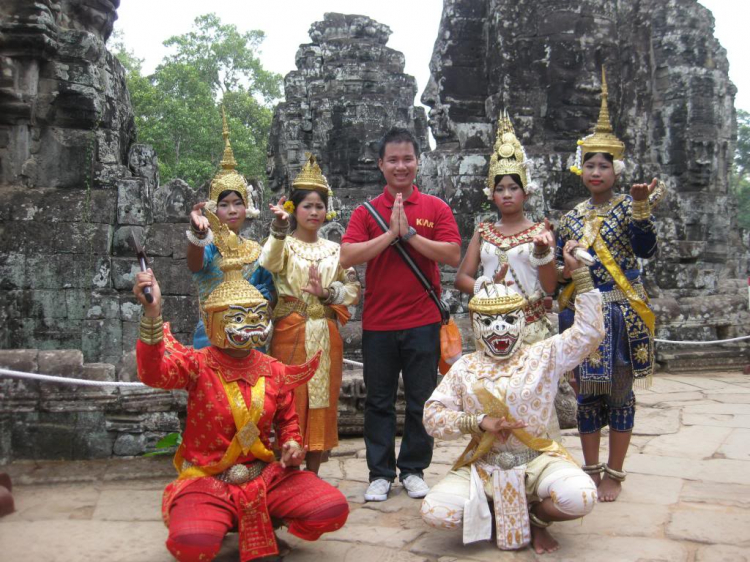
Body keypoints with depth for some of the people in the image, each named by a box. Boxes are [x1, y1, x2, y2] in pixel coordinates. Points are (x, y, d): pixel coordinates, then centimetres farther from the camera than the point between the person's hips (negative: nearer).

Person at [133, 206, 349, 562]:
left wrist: (291, 443, -3)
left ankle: (268, 523, 13)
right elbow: (153, 372, -30)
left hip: (265, 477, 4)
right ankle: (221, 522, 6)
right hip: (207, 480, -3)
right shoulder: (197, 365, -9)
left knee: (333, 509, -15)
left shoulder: (274, 372, 3)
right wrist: (152, 314, -43)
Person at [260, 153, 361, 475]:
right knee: (291, 402, -3)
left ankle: (312, 476, 18)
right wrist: (279, 226, -37)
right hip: (290, 334, -4)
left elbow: (353, 290, 7)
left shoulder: (334, 250, 14)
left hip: (325, 336, 4)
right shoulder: (285, 244, 2)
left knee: (321, 403, 7)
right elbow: (270, 264, -22)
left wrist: (327, 293, -12)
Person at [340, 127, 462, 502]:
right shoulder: (366, 212, 4)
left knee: (421, 400, 8)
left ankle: (413, 469, 24)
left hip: (423, 321, 0)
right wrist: (390, 234, -16)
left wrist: (409, 233, -15)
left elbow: (453, 255, -9)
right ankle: (380, 473, 21)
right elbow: (347, 257, -9)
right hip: (378, 322, 1)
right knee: (379, 401, 9)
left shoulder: (435, 208, 3)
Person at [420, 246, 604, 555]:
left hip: (536, 459, -1)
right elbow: (432, 415, -2)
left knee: (580, 497, -31)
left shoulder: (543, 355, 2)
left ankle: (536, 517, 4)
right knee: (434, 511, -23)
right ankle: (494, 514, 8)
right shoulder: (465, 368, 3)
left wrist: (579, 272, -12)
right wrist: (479, 422, -18)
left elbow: (589, 332, -8)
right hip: (483, 464, 1)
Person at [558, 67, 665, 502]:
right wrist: (565, 266, -8)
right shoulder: (572, 218, 10)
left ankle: (615, 474, 16)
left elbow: (647, 249, -18)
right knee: (587, 391, 8)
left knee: (619, 389, 3)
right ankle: (592, 470, 22)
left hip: (621, 311, -3)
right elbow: (560, 272, 14)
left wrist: (641, 208, -29)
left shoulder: (628, 208, -1)